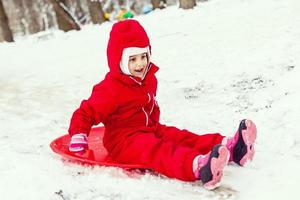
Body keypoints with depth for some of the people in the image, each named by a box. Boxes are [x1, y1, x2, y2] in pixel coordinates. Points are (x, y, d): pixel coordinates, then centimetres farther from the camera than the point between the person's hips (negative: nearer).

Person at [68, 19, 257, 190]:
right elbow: (85, 114, -13)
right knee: (159, 151, -34)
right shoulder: (110, 89, -16)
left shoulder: (148, 79, 9)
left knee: (182, 138, -12)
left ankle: (230, 147, -30)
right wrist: (78, 139, -22)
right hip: (124, 140, -9)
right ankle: (199, 166, -63)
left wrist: (154, 124, 30)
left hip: (149, 129, 9)